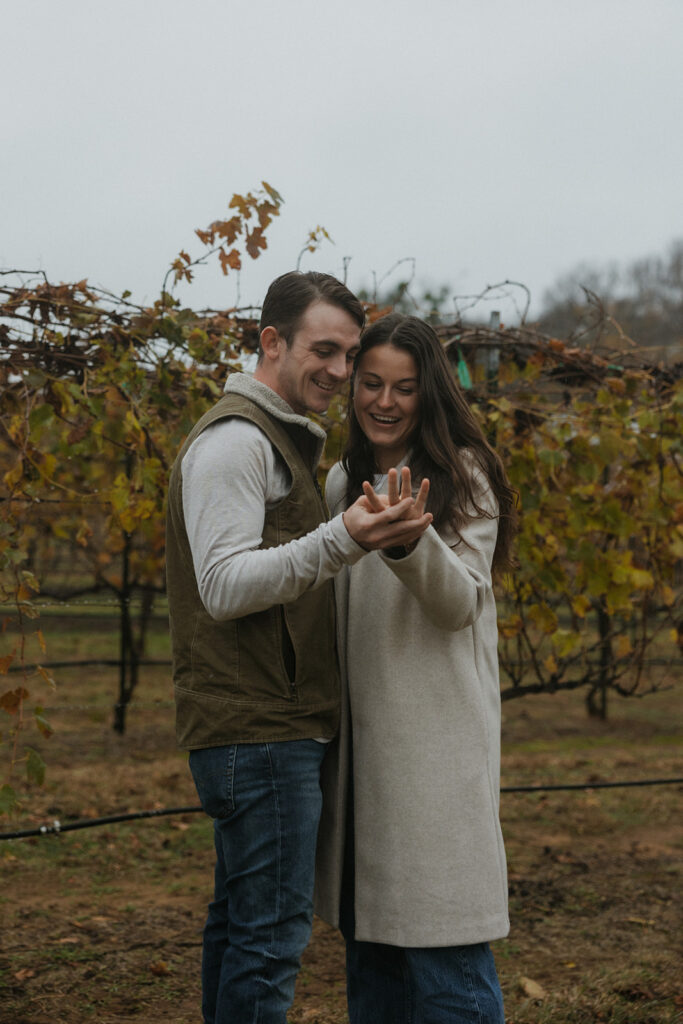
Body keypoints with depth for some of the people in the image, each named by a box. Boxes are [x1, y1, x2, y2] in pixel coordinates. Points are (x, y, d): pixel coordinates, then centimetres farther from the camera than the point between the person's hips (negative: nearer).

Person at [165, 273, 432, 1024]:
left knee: (240, 918, 15)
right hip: (258, 730, -11)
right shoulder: (234, 439, -13)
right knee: (272, 928, -8)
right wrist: (340, 541, -34)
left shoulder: (281, 440, 21)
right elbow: (224, 584, -22)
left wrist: (380, 535, 15)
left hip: (269, 727, 11)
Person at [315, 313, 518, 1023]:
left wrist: (408, 539, -32)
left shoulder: (464, 478, -5)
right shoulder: (343, 482, 12)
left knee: (437, 933, -5)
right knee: (366, 923, 14)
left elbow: (458, 603, -16)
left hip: (435, 732, -6)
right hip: (360, 728, 6)